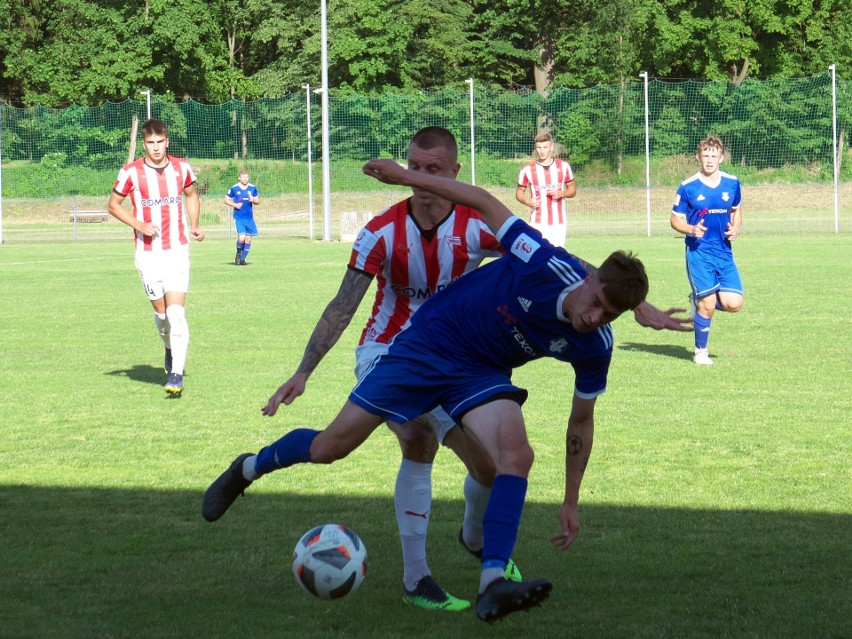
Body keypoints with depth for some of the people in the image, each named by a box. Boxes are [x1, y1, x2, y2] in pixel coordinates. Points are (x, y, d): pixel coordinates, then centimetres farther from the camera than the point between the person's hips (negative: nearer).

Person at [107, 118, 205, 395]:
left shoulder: (181, 168, 1)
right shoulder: (131, 172, -6)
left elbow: (192, 195, 20)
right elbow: (113, 204, 5)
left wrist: (194, 226, 4)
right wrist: (138, 225, -10)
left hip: (177, 250, 0)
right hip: (147, 253, 0)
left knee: (176, 312, -13)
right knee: (161, 312, 7)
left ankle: (176, 374, -15)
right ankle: (170, 349, 39)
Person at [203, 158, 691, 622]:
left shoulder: (594, 347, -15)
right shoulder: (544, 263, -29)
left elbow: (581, 421, 0)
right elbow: (484, 202, -15)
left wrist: (572, 502, 3)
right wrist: (408, 177, -14)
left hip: (482, 374, 3)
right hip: (428, 342, -2)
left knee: (517, 455, -28)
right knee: (331, 447, 1)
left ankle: (493, 585, -31)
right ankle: (251, 467, 32)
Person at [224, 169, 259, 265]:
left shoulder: (253, 188, 5)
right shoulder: (234, 188, -2)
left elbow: (257, 201, 13)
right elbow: (226, 200, 7)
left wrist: (253, 200, -10)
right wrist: (234, 205, -10)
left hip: (250, 217, 3)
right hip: (239, 217, -3)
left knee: (248, 239, 2)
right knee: (242, 237, -17)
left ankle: (242, 259, 16)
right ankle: (238, 254, 11)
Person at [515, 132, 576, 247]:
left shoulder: (563, 166, 4)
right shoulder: (528, 169, 0)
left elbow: (572, 189, 12)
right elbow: (519, 192, 10)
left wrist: (561, 193, -10)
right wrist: (527, 202, -11)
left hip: (559, 223, 1)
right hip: (538, 224, -1)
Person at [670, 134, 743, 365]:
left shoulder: (732, 183, 5)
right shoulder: (688, 187, -5)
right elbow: (675, 219, 2)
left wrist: (735, 230, 0)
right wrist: (692, 229, -19)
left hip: (724, 252, 4)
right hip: (699, 252, -4)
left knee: (733, 303, -7)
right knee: (708, 305, -9)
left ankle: (698, 300, 23)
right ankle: (700, 352, 12)